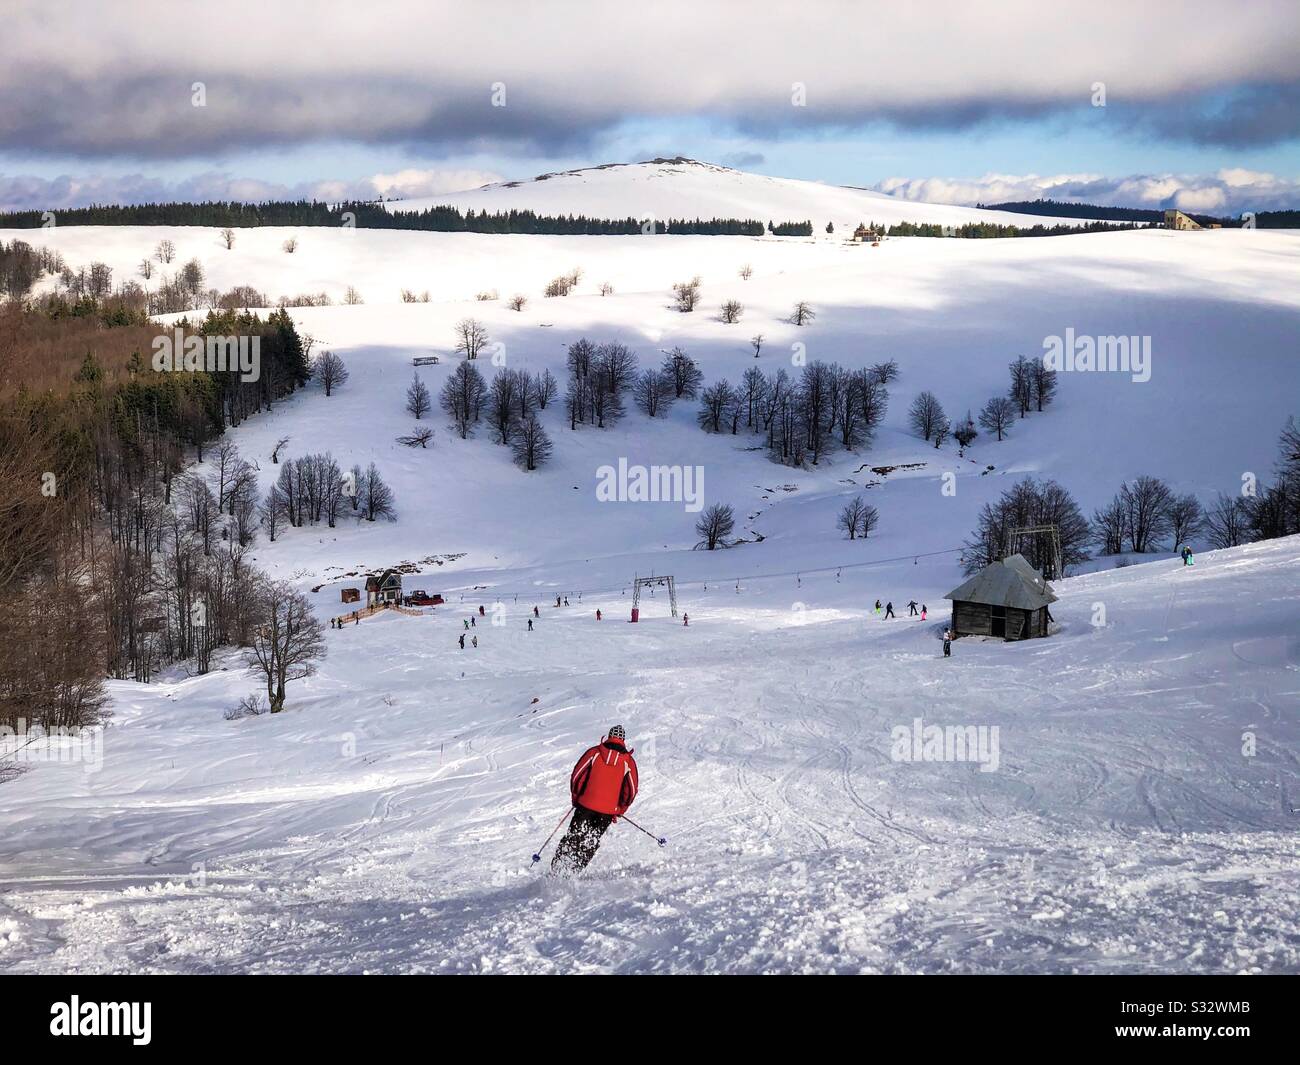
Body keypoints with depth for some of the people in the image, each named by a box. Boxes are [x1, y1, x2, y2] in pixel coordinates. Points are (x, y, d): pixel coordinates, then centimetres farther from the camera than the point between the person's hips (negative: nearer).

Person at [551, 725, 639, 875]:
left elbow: (576, 776, -3)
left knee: (573, 837, 14)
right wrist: (619, 811, 11)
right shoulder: (628, 762, -1)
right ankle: (574, 870, 8)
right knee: (591, 842, 16)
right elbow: (631, 790, -1)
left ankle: (557, 867, 7)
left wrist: (575, 798, 12)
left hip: (586, 804, -1)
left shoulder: (594, 752, -2)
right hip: (608, 810, 1)